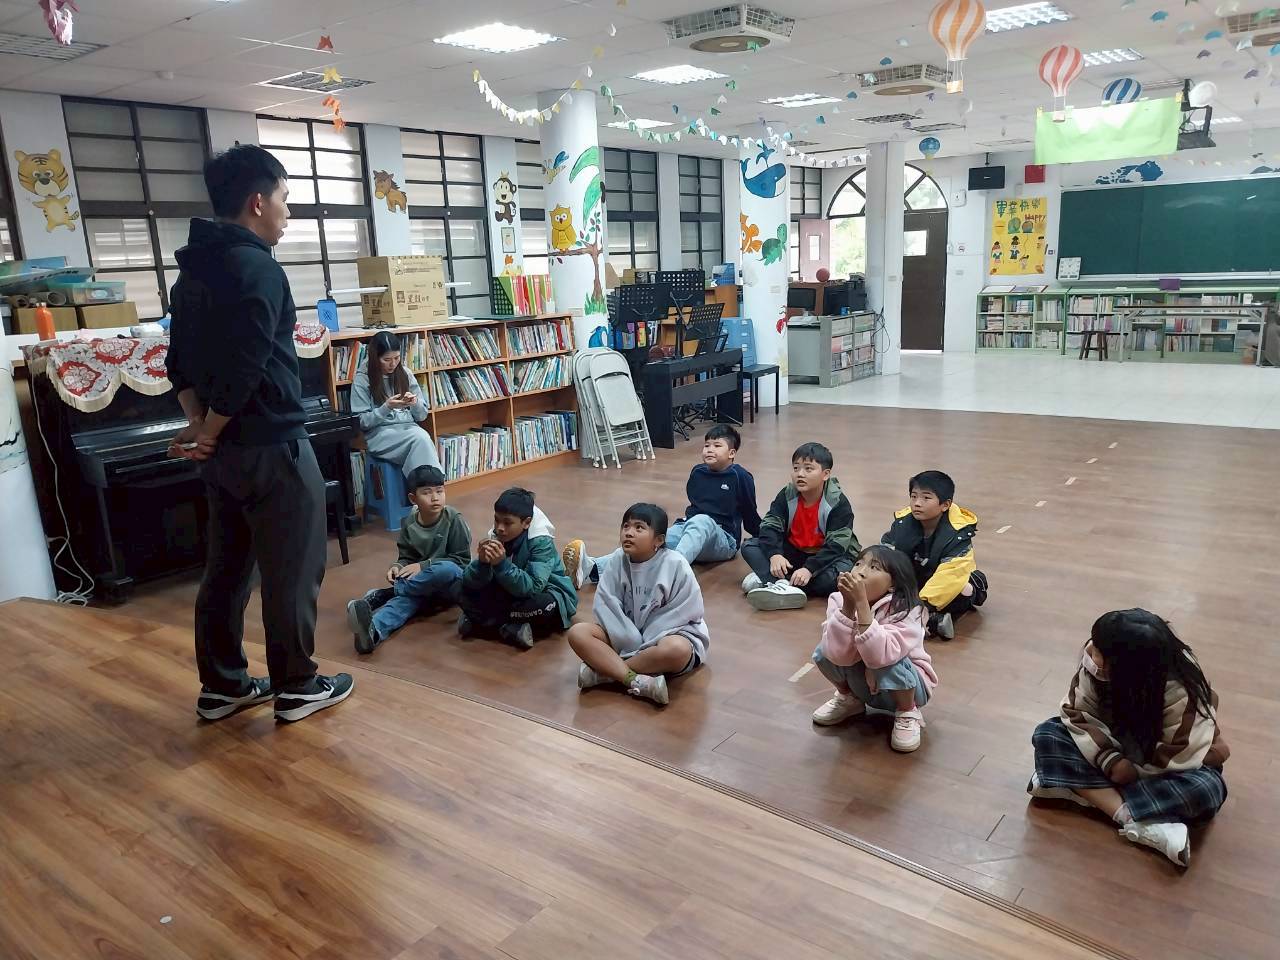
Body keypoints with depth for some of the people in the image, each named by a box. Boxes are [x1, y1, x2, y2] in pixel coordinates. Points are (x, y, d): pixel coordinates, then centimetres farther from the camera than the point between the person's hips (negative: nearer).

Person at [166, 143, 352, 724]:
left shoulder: (191, 271, 13)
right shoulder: (257, 269, -16)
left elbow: (180, 360, 14)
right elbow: (244, 371, -22)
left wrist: (198, 425, 4)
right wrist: (209, 433, -10)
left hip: (224, 448, 9)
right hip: (271, 446, -9)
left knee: (227, 568, 15)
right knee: (292, 571, 3)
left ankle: (222, 686, 26)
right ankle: (296, 688, 14)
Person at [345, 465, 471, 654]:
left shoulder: (453, 519, -12)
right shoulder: (408, 524, 0)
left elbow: (462, 560, -12)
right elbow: (406, 557, 8)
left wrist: (423, 566, -19)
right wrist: (398, 567, -17)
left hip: (453, 584, -3)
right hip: (424, 586, 3)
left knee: (446, 569, -37)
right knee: (408, 596, -31)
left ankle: (381, 595, -24)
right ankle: (373, 630, -61)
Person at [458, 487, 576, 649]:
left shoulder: (541, 542, -25)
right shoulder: (495, 537, -12)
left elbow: (533, 588, -36)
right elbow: (470, 583, -16)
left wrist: (502, 564, -44)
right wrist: (482, 562, -37)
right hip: (513, 594, 4)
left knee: (543, 605, -39)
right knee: (466, 593, -12)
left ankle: (479, 620, -18)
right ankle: (513, 625, -19)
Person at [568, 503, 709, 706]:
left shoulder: (675, 564, -17)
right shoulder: (617, 561, -7)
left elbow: (682, 614, -17)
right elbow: (605, 607, -9)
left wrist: (644, 647, -19)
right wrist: (631, 643, -19)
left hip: (670, 634, -3)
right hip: (627, 636, 4)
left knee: (676, 650, -39)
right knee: (577, 633, -18)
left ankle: (601, 671, -23)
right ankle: (637, 681, -32)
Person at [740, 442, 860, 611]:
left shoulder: (839, 503, -18)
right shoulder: (786, 495, -7)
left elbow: (836, 545, -24)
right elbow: (770, 526, -14)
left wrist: (809, 569, -37)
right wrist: (774, 554, -34)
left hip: (826, 556, -3)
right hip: (792, 553, 3)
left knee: (844, 571, -37)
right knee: (749, 546, -12)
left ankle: (767, 578, -36)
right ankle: (781, 584, -39)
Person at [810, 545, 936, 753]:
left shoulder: (905, 610, -27)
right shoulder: (838, 601, -18)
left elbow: (880, 656, -43)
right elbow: (839, 655, -30)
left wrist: (861, 602, -45)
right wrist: (848, 603, -38)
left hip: (905, 684, -4)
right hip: (864, 685, 4)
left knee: (887, 662, -33)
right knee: (824, 654, -20)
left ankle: (908, 713, -3)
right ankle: (849, 698, 11)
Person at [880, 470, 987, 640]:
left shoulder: (958, 533, -24)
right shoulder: (902, 523, -12)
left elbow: (950, 574, -36)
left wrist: (923, 603, -47)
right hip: (915, 579, 4)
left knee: (966, 590, -34)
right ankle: (933, 621, -23)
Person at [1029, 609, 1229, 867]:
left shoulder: (1181, 689, -33)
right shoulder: (1093, 659, -26)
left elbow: (1181, 757, -28)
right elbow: (1078, 713, -17)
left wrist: (1130, 770, -25)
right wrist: (1110, 761, -28)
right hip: (1116, 744, 4)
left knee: (1206, 789, -35)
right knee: (1047, 735, -20)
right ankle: (1138, 823, -30)